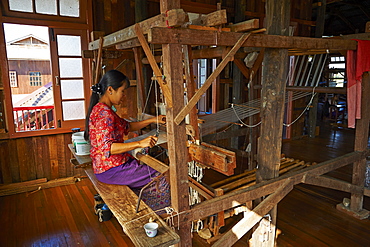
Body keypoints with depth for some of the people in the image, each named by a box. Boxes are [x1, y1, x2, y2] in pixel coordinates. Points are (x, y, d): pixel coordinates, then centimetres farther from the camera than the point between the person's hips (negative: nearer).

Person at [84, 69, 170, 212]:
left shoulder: (101, 109, 11)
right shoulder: (104, 113, -22)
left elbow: (127, 126, 15)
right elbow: (107, 148, -30)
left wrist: (152, 120, 7)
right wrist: (139, 144, -36)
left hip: (106, 166, 10)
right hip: (110, 170, -10)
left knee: (151, 167, 18)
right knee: (160, 178, -4)